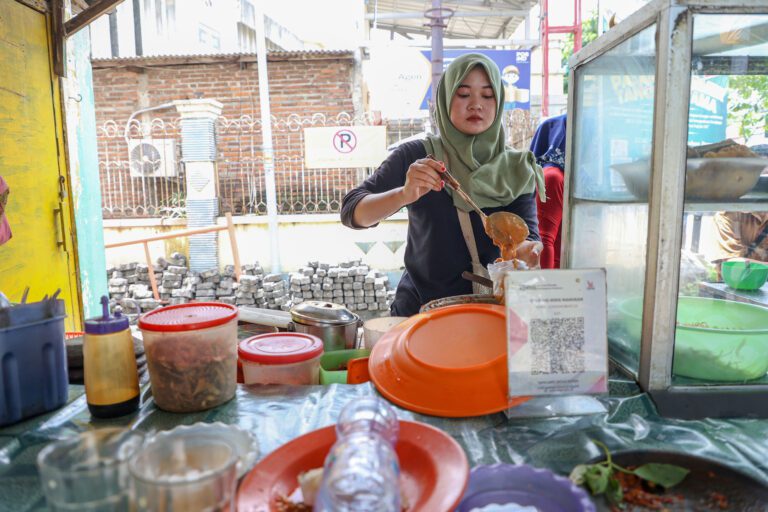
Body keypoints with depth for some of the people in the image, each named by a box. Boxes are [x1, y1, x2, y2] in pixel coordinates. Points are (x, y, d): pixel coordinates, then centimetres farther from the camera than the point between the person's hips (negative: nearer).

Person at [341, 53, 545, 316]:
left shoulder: (515, 169, 4)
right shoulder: (415, 156, -2)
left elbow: (528, 234, -4)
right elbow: (352, 212, -9)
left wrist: (527, 250, -27)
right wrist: (405, 195, -27)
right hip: (419, 310, -3)